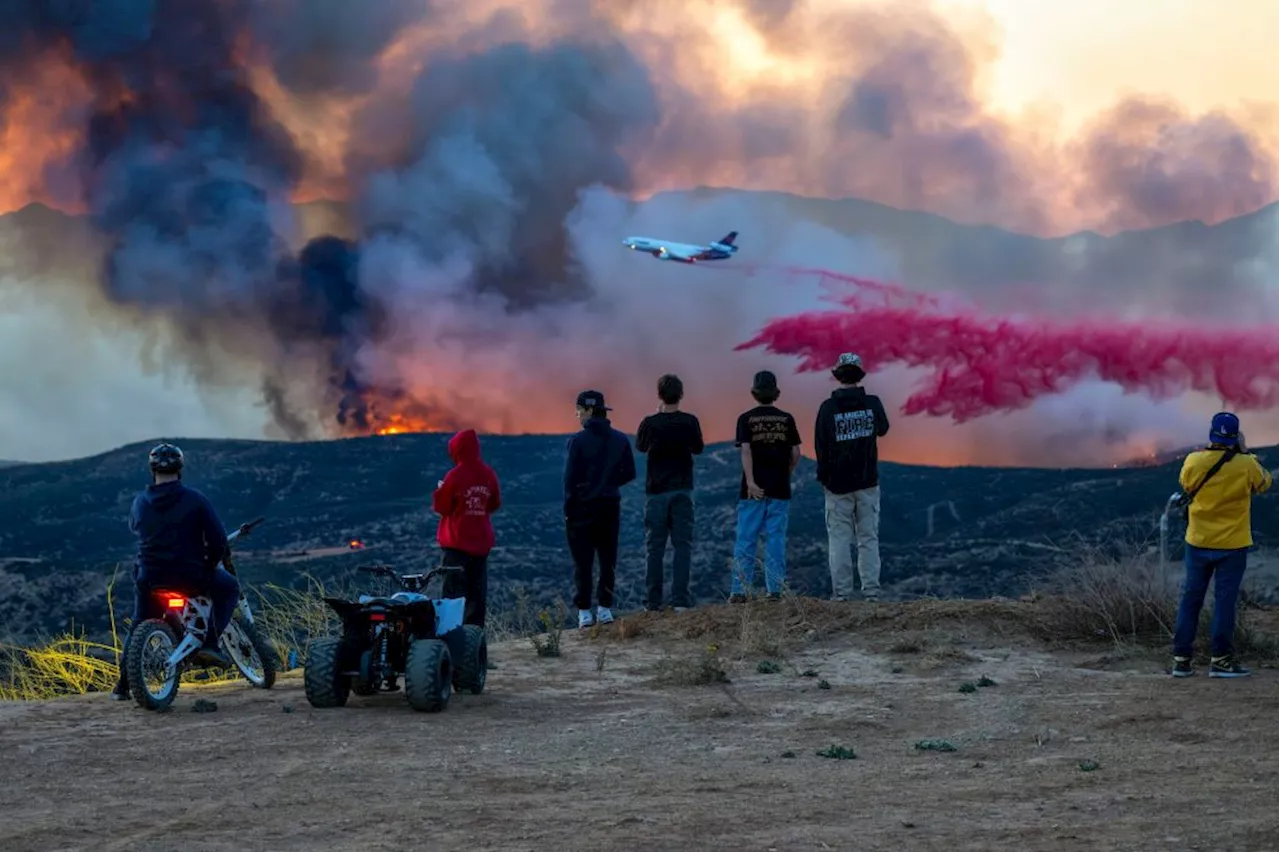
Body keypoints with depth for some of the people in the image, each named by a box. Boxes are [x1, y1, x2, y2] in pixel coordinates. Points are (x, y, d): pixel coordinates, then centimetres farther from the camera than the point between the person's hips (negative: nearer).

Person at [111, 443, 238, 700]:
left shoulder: (140, 502, 0)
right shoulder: (195, 499, -10)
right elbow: (218, 539, -11)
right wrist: (210, 565, 7)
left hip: (148, 578, 4)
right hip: (189, 576, -4)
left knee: (139, 626, 25)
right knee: (229, 586, 21)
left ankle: (123, 685, 23)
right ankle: (210, 641, 4)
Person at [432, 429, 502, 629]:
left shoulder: (455, 476, -15)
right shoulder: (488, 474, 1)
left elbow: (441, 506, -9)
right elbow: (495, 504, 12)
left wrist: (440, 490, 8)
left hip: (457, 543, -5)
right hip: (481, 542, 5)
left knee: (454, 590, -3)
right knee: (477, 591, 10)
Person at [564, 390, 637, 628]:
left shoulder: (578, 441, -11)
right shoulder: (620, 440, 3)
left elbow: (570, 477, -11)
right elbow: (629, 473, 6)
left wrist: (568, 509, -5)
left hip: (583, 506, -4)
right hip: (610, 506, 4)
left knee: (582, 562, 1)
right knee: (608, 559, 10)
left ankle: (584, 612, -2)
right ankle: (604, 609, 9)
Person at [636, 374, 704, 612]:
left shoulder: (650, 423, -7)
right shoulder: (689, 421, -5)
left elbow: (640, 446, 12)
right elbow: (698, 448, 10)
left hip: (656, 490, 0)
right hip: (682, 489, 0)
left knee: (654, 547, 5)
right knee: (682, 545, 2)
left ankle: (652, 603, 4)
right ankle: (680, 600, -5)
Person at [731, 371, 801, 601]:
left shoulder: (746, 419, -2)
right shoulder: (786, 419, 4)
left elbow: (745, 450, -12)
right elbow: (796, 454, 3)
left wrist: (750, 482, -18)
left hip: (754, 489, -1)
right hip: (780, 488, 1)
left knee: (746, 541, 1)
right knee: (776, 539, 4)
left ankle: (740, 590, -1)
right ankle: (775, 590, 1)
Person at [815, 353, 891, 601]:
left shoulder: (828, 407, -8)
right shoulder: (872, 403, -3)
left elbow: (821, 447, -4)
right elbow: (883, 429, 17)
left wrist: (824, 478, 8)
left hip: (838, 483, -2)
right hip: (867, 482, 2)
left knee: (839, 540, 3)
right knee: (869, 539, 6)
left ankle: (841, 593, 0)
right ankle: (871, 591, 3)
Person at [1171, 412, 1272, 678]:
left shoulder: (1193, 461, -10)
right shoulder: (1246, 465, -13)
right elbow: (1264, 483, 7)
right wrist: (1245, 452, 11)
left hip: (1198, 543, 2)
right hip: (1232, 546, -2)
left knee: (1191, 599, 9)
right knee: (1225, 601, 3)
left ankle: (1181, 659, 10)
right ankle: (1220, 659, 3)